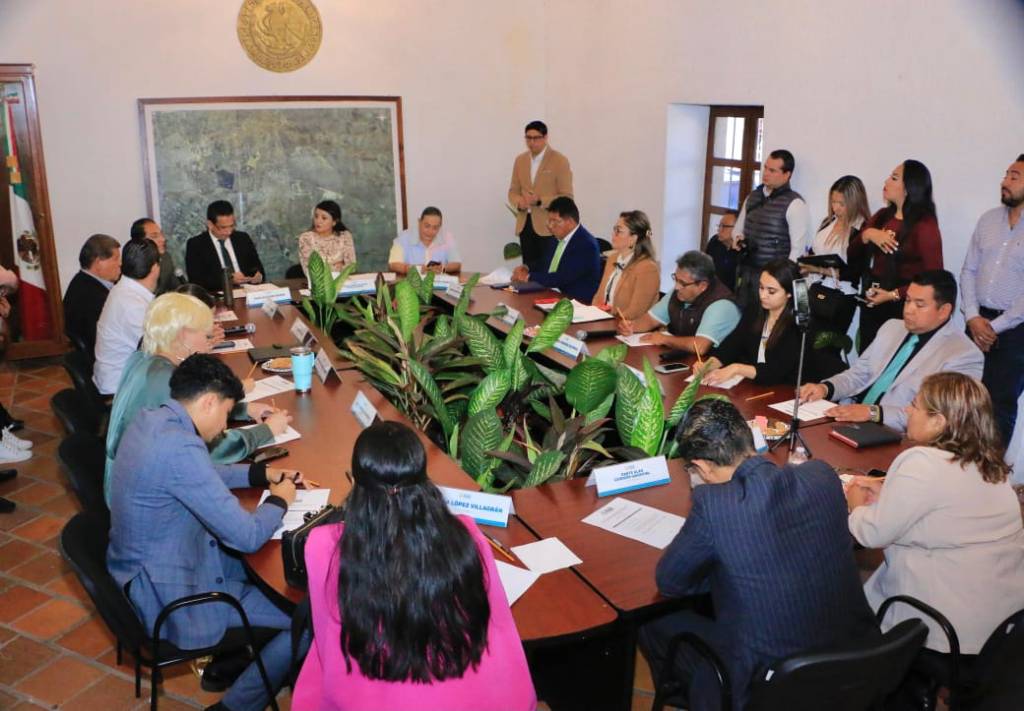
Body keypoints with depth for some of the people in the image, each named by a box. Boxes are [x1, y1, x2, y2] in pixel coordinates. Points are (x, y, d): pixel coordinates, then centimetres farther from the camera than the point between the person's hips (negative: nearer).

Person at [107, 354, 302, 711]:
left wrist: (262, 473, 10)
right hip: (172, 598, -10)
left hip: (149, 567, 10)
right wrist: (279, 501, -8)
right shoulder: (180, 447, -30)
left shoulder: (149, 420, -1)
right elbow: (246, 536, -26)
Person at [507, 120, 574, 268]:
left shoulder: (560, 161, -5)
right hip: (525, 224, 5)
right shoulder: (520, 160, 11)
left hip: (549, 226, -5)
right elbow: (513, 191, 15)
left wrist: (540, 200, -20)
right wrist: (519, 201, -9)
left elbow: (566, 197, -8)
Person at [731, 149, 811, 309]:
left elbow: (798, 249, -13)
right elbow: (738, 227, 23)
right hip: (745, 271, 6)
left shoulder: (795, 204, -10)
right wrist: (737, 238, 0)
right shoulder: (753, 196, 10)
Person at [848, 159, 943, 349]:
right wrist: (867, 234, -10)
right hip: (871, 304, 6)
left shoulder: (925, 225, -11)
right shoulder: (882, 216, 8)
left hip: (902, 308, -6)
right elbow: (852, 254, 9)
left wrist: (894, 295, -19)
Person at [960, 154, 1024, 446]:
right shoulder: (989, 219, 8)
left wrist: (996, 326, -11)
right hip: (978, 321, 5)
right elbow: (968, 271, 8)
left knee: (1000, 403, 1)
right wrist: (973, 317, -4)